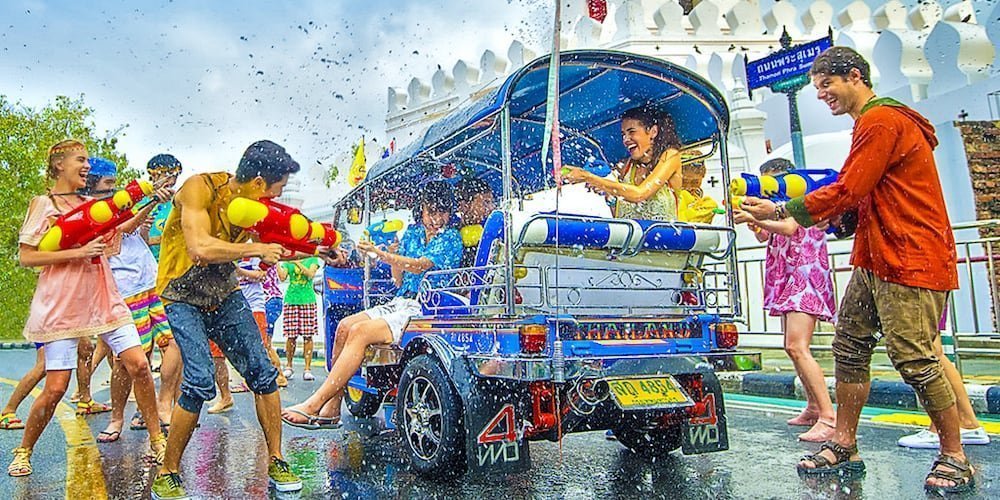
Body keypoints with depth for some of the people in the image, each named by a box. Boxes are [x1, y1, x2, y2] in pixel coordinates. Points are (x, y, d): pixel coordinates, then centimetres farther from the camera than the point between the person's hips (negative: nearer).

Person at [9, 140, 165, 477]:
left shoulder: (91, 204, 13)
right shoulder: (43, 205, -1)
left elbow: (124, 228, 20)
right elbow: (25, 257, -6)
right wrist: (77, 253, -17)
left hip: (104, 300, 4)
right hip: (61, 306, -4)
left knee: (139, 365, -7)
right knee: (55, 388, -3)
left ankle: (157, 442, 4)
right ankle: (23, 451, 23)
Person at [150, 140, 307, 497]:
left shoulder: (257, 204, -2)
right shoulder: (200, 187, -21)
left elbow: (285, 239, 16)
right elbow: (201, 248, -34)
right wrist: (256, 249, -26)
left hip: (225, 295, 6)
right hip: (183, 297, -5)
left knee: (263, 373, -4)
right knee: (200, 381, -19)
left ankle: (276, 463, 9)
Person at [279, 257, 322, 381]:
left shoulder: (312, 260, 9)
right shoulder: (288, 261, 13)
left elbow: (310, 274, -8)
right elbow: (282, 277, -1)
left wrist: (297, 262, -13)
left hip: (308, 300, -1)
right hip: (291, 300, 1)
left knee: (308, 336, -5)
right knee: (290, 336, 0)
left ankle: (307, 369, -1)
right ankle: (289, 366, 17)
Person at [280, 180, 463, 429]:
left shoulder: (451, 238, -4)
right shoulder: (412, 233, 17)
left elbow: (420, 266, -20)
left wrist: (380, 254, -28)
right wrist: (392, 255, -1)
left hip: (424, 310, -8)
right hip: (400, 303, 8)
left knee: (360, 332, -24)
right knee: (345, 326, -12)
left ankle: (314, 405, -21)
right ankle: (331, 408, -10)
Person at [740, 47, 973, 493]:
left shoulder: (881, 121, -12)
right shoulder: (872, 123, 22)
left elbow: (846, 191, -18)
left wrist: (780, 211, -13)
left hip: (910, 260, -11)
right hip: (875, 259, 11)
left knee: (913, 357, -8)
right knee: (849, 347, 8)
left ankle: (955, 459, 7)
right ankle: (844, 447, 14)